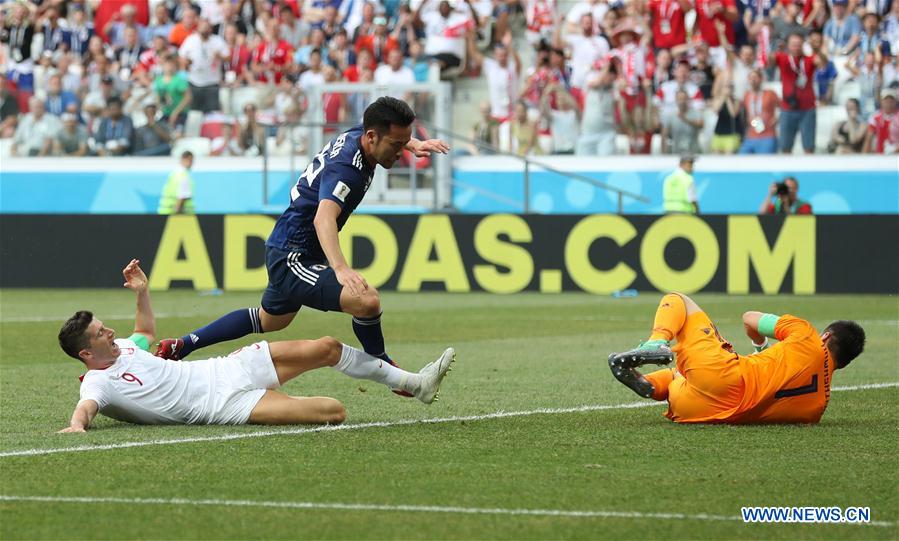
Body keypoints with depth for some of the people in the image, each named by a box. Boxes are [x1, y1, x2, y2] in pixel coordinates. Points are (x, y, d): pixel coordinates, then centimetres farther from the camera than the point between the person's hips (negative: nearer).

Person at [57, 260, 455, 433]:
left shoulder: (121, 349, 10)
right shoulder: (99, 383, -15)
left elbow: (146, 332, 32)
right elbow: (86, 407, -36)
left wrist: (141, 291, 20)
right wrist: (78, 425, -59)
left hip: (223, 368, 9)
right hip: (224, 403, -9)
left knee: (326, 348, 5)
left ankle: (414, 382, 20)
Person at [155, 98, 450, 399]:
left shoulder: (356, 134, -1)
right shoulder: (345, 168, -29)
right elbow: (323, 219, -47)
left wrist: (414, 144, 8)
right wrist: (341, 269, -62)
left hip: (284, 252, 11)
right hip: (293, 258, -11)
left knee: (269, 321, 33)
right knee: (367, 301, -28)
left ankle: (178, 347, 40)